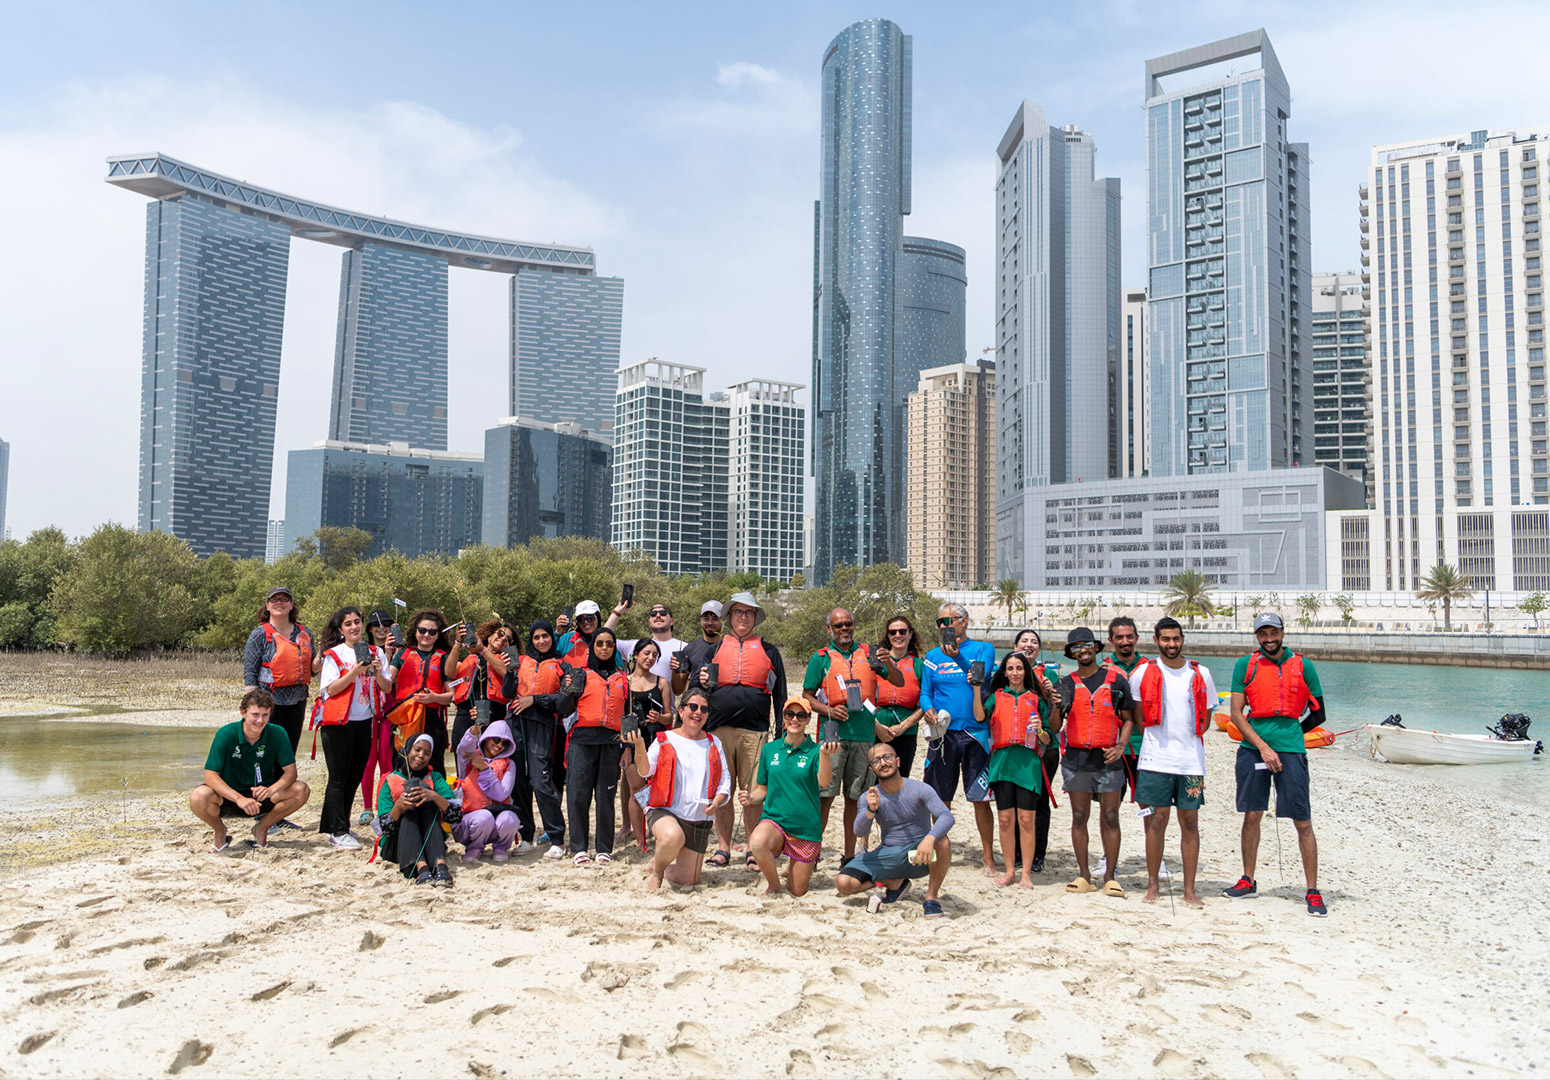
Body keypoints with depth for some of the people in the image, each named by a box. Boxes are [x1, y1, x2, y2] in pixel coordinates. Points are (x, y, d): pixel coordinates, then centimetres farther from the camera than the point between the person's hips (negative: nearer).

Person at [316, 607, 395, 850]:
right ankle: (338, 832, 0)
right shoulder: (334, 654, -2)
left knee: (354, 777, 9)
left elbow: (387, 688, 6)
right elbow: (331, 689, -11)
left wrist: (378, 673, -14)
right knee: (339, 778, -3)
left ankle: (338, 827, 20)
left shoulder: (375, 652, 9)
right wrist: (355, 672, -21)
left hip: (364, 722, 5)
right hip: (338, 723, -5)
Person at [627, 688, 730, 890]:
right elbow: (645, 771, -12)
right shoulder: (664, 740, 1)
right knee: (673, 837, -39)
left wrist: (717, 802, -10)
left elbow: (725, 780, 10)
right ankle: (656, 870, -5)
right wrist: (639, 748, -32)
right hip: (665, 812, -4)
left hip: (700, 820, 4)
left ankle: (662, 868, 37)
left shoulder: (714, 743, 12)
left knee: (688, 881, 2)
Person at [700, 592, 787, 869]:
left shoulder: (769, 651, 15)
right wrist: (702, 682, -6)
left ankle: (753, 850, 8)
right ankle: (723, 848, 12)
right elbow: (695, 682, 18)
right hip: (719, 729, 1)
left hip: (755, 731, -1)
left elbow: (780, 695, 15)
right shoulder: (716, 648, 15)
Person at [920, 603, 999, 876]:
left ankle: (988, 855, 10)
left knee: (980, 798, -2)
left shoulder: (983, 649, 3)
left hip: (975, 733, -3)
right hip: (943, 733, 3)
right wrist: (929, 710, -10)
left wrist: (957, 657, -28)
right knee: (941, 799, 9)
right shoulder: (933, 656, 12)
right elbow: (925, 693, 11)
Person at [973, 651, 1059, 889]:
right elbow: (980, 716, -7)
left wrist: (1039, 730, -11)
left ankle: (1026, 873, 5)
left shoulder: (1036, 699, 12)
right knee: (1005, 819, 2)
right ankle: (1009, 871, 12)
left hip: (1028, 760, -1)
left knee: (1026, 819, -3)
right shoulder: (997, 697, 14)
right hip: (1002, 760, 1)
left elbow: (1047, 739, 10)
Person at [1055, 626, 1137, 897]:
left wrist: (1120, 746, -7)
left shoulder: (1116, 680, 6)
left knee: (1110, 818, 0)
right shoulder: (1066, 684, 8)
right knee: (1079, 817, 4)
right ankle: (1084, 876, 10)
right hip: (1075, 759, 1)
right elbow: (1055, 727, 5)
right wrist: (1056, 706, -15)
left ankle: (1110, 877, 7)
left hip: (1108, 759, -1)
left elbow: (1128, 719, 9)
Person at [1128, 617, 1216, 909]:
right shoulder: (1143, 673, 2)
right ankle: (1152, 885, 11)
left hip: (1191, 760, 2)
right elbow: (1136, 716, 9)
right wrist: (1157, 740, 4)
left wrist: (1187, 740, 7)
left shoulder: (1201, 674, 8)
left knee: (1190, 822, 3)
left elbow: (1205, 719, 16)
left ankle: (1189, 890, 11)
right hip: (1155, 760, -1)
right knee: (1156, 820, 0)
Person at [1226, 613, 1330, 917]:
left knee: (1303, 822, -1)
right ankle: (1248, 881, 22)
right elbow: (1236, 714, 0)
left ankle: (1313, 892, 7)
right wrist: (1263, 746, -8)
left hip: (1290, 750, -1)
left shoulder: (1303, 666, 5)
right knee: (1252, 815, 8)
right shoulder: (1245, 666, 6)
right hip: (1253, 748, 1)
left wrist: (1289, 733, 11)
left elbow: (1318, 715, 12)